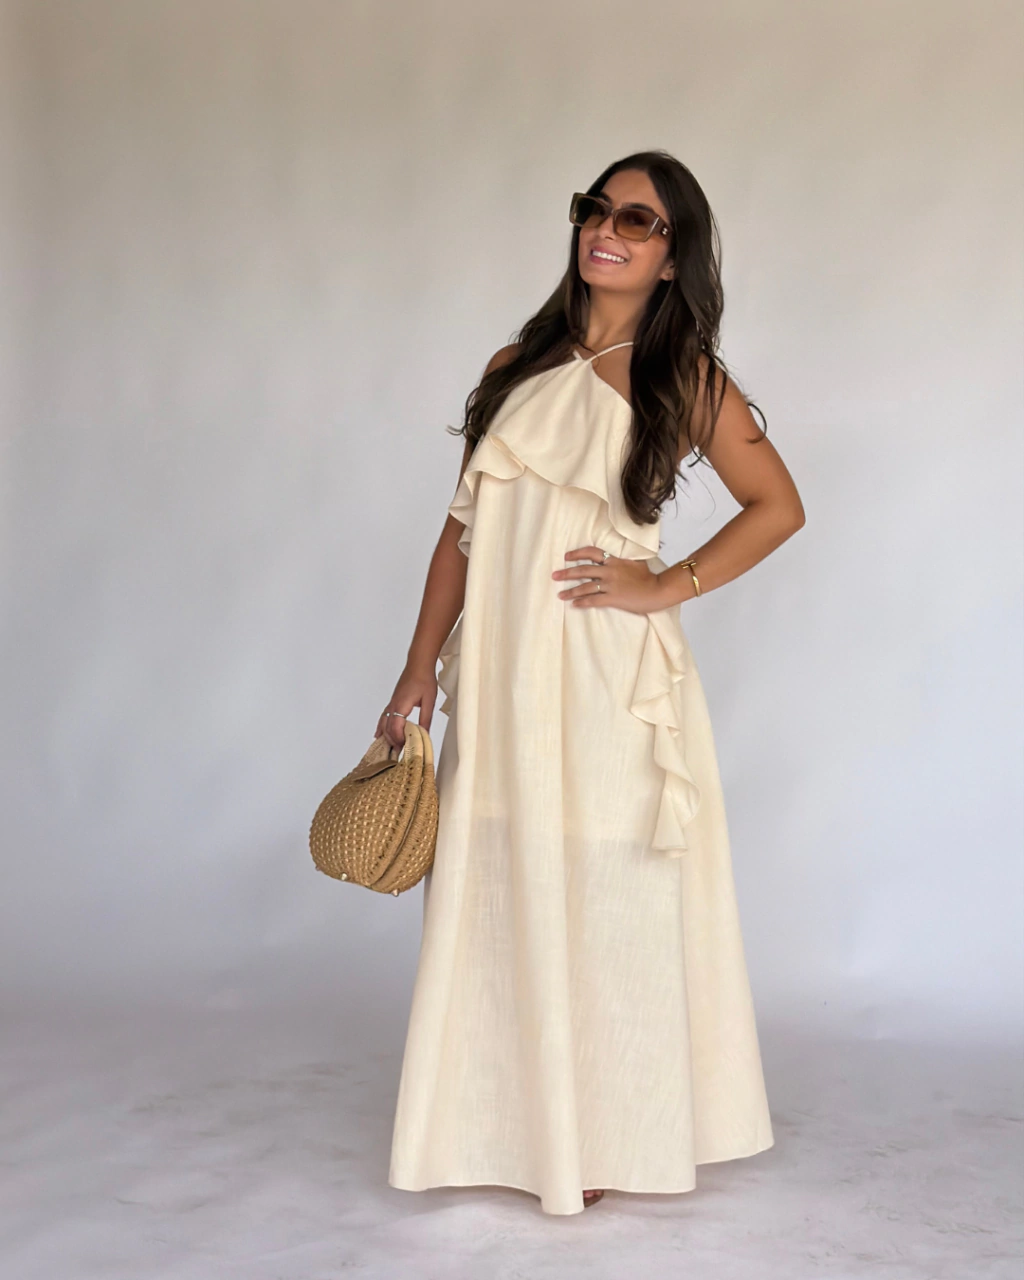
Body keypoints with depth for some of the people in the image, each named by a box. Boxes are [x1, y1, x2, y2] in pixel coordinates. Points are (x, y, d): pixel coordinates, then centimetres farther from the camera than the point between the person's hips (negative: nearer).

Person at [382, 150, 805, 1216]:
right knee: (494, 900, 9)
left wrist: (670, 586, -8)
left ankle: (599, 1138, 20)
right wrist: (420, 671, 9)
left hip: (607, 679, -4)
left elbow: (778, 507, 2)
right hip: (499, 677, 4)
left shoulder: (685, 380, 1)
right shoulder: (517, 366, 11)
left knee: (601, 905, 5)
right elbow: (464, 528, 11)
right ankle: (502, 1127, 23)